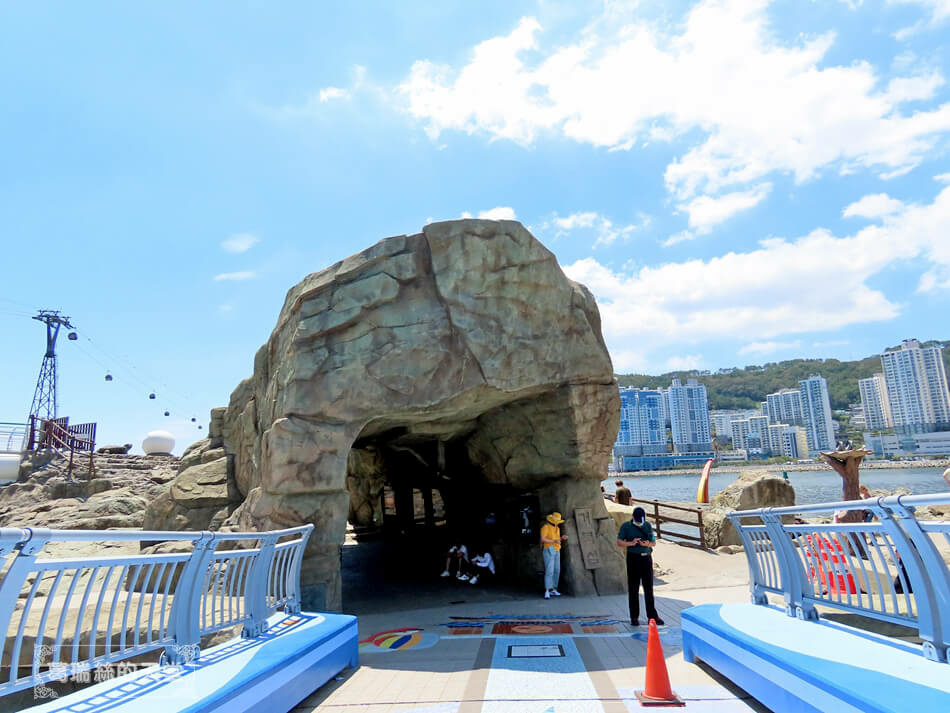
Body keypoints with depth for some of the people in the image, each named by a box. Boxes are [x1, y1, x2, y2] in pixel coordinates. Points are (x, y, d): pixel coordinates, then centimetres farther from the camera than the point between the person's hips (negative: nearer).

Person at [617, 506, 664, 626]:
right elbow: (619, 542, -4)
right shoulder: (626, 526, 0)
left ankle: (652, 616, 11)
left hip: (647, 558, 3)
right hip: (633, 558, -3)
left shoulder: (647, 525, 10)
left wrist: (648, 544, -10)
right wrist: (631, 543, -20)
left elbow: (654, 543, 13)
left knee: (649, 588, 5)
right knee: (633, 589, 2)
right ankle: (634, 617, 9)